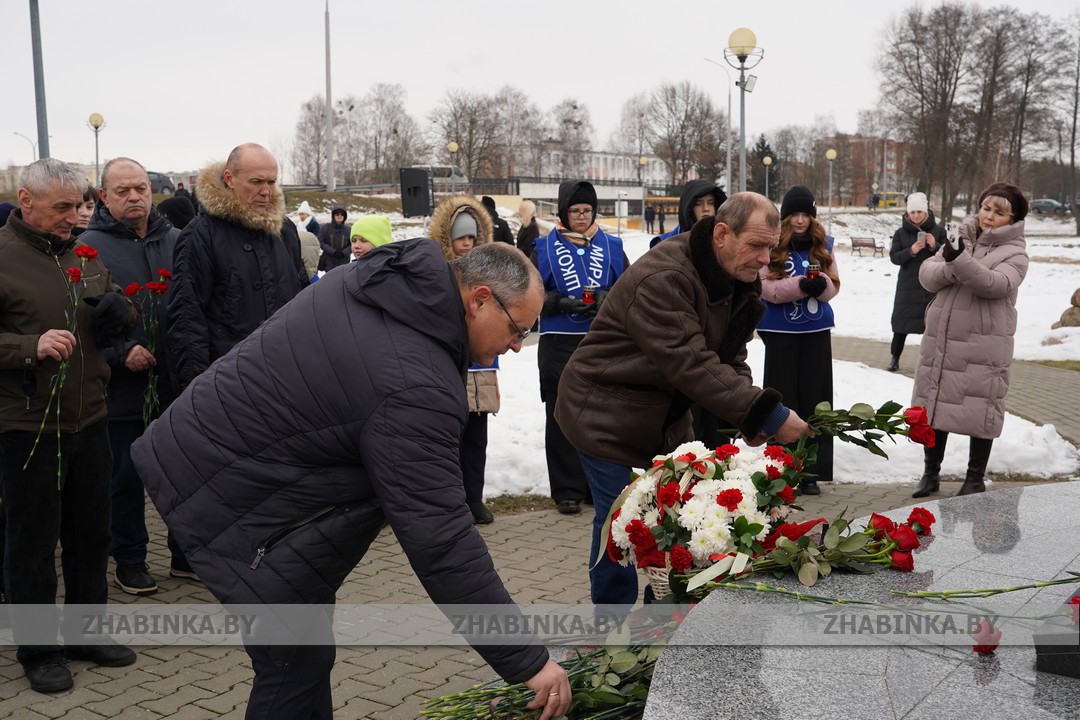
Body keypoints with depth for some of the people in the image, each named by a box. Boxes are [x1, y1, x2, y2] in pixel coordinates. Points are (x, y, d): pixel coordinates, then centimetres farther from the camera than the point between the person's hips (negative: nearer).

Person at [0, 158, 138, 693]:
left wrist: (118, 313, -2)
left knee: (92, 534, 15)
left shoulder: (83, 254, 11)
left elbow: (113, 328, 21)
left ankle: (86, 632, 31)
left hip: (88, 419, 6)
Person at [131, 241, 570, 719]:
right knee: (297, 664, 0)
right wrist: (527, 662, -22)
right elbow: (442, 541, -29)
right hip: (224, 497, -10)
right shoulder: (416, 387, -29)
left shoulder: (382, 276, -1)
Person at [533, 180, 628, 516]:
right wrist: (561, 304, -16)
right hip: (559, 346, -1)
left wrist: (608, 299, -12)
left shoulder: (611, 246, 8)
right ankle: (567, 491, 11)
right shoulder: (544, 248, 3)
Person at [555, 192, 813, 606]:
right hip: (608, 416, -8)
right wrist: (765, 414, -34)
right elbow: (692, 365, -34)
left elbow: (730, 360, 4)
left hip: (667, 417, 9)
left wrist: (752, 417, -15)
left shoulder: (740, 282, 1)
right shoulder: (662, 279, -29)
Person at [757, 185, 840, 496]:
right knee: (782, 399, 3)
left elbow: (834, 286, 5)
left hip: (817, 331, 3)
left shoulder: (823, 244, 4)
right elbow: (765, 286, -13)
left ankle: (811, 471, 15)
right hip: (781, 331, -3)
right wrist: (801, 285, -25)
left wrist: (821, 285, -18)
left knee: (815, 399, 6)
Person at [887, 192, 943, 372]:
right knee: (902, 323, 2)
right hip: (908, 286, 0)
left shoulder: (938, 230, 1)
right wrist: (911, 251, -19)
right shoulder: (901, 232, 2)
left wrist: (935, 246, -17)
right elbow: (894, 257, -2)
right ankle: (894, 359, 15)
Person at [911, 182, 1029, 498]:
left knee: (980, 410, 2)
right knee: (934, 405, 12)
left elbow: (997, 284, -22)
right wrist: (949, 267, -20)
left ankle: (975, 479, 18)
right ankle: (930, 472, 26)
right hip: (940, 339, 4)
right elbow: (926, 275, 1)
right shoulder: (961, 238, 10)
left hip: (983, 345, -4)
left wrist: (961, 262, -36)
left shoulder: (1015, 252, -3)